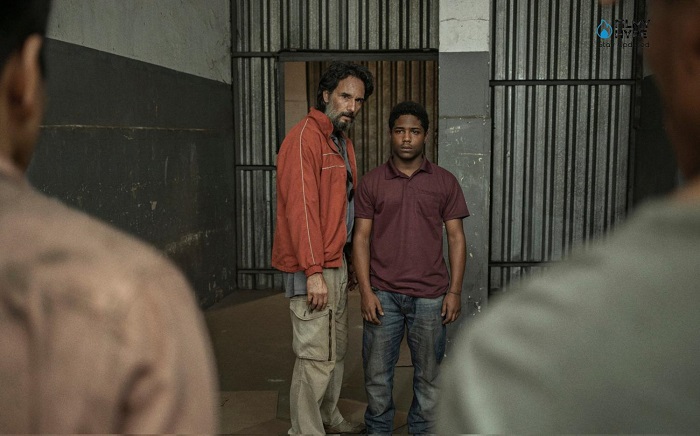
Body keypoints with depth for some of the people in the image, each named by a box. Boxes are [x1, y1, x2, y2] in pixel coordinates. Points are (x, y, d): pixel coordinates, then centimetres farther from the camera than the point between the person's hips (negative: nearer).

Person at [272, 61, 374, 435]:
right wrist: (314, 272, -23)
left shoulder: (342, 140, 16)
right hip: (312, 267, -10)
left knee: (336, 349, 19)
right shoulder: (305, 137, -14)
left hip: (336, 263, 10)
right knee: (316, 357, -3)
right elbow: (300, 207, -20)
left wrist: (344, 261, 15)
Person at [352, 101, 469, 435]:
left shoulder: (444, 181, 4)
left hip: (430, 294, 0)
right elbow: (361, 238, 1)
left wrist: (455, 291, -2)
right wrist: (365, 291, -6)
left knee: (429, 373, 10)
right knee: (376, 372, 9)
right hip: (382, 294, 0)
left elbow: (456, 237, 4)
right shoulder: (371, 182, 3)